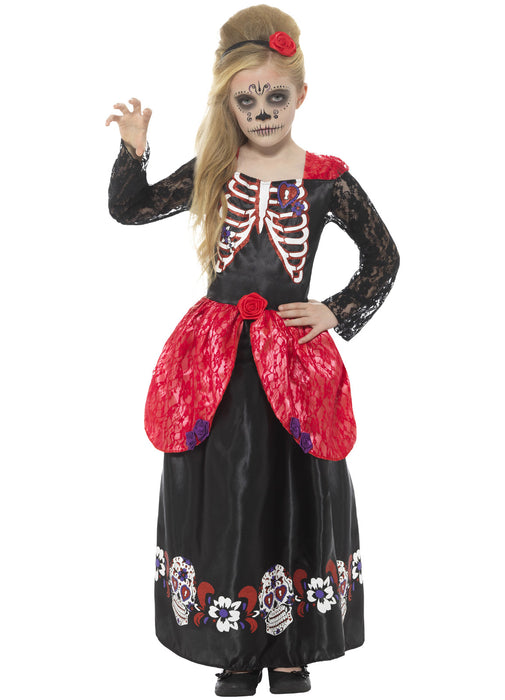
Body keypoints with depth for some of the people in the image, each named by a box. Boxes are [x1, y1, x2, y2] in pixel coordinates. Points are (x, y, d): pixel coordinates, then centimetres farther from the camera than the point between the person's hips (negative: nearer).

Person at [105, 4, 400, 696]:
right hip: (216, 357, 2)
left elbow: (384, 258, 9)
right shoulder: (212, 172, 4)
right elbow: (128, 209, 10)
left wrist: (336, 312, -2)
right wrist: (134, 151, -5)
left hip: (293, 357, -1)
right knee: (220, 501, 7)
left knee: (295, 498, 7)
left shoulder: (326, 179, -1)